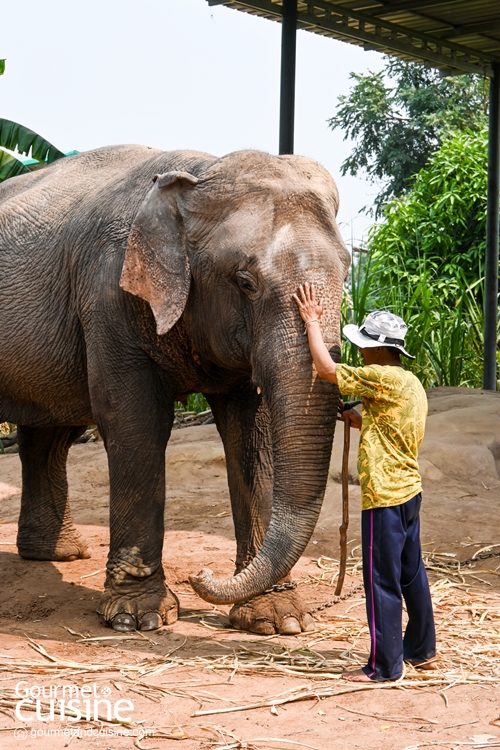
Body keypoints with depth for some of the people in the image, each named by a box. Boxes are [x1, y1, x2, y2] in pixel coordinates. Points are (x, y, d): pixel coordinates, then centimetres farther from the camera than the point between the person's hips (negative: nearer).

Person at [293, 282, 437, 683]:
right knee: (411, 573, 18)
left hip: (385, 496, -10)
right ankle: (422, 651, 29)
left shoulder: (384, 379, -16)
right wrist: (362, 422, 14)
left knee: (382, 582, -3)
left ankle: (384, 666, 2)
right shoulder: (411, 384, 13)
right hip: (409, 489, 10)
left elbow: (326, 368, -14)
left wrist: (312, 321, -4)